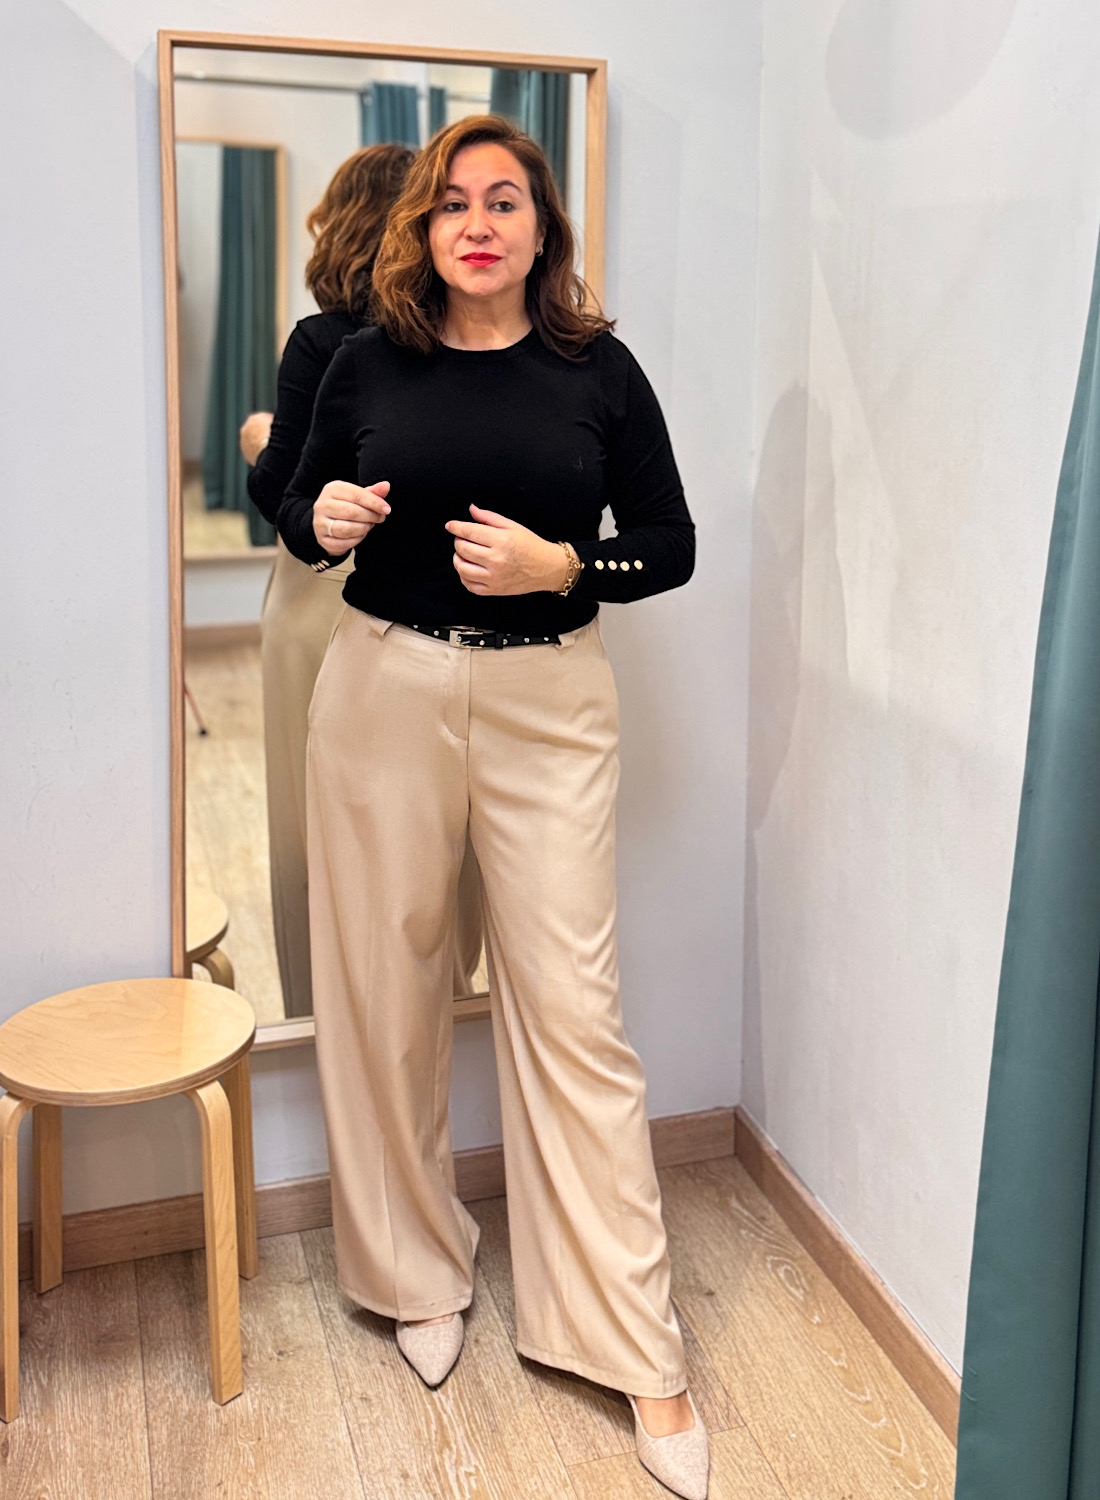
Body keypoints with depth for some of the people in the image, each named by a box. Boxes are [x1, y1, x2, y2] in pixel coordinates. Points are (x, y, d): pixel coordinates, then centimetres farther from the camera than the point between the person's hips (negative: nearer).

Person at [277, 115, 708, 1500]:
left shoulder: (598, 369, 1)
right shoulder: (368, 363, 3)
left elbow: (671, 544, 3)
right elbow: (304, 514, 14)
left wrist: (560, 565, -15)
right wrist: (321, 522, -10)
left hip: (548, 703, -1)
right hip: (385, 693, 2)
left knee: (574, 1011, -2)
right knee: (387, 993, 8)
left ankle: (639, 1357, 11)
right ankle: (417, 1272, 32)